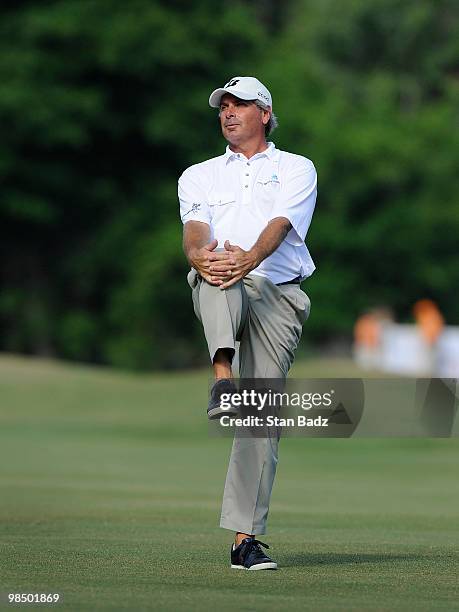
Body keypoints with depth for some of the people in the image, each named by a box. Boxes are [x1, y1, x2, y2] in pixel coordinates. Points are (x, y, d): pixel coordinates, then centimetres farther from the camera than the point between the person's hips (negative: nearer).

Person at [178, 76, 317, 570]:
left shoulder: (296, 169, 15)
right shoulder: (199, 175, 24)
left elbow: (280, 224, -5)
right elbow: (195, 227, 3)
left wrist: (249, 260, -27)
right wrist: (198, 254, -23)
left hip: (277, 292, -1)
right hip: (217, 290, 1)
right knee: (217, 272, -37)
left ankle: (245, 538, -8)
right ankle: (222, 380, -55)